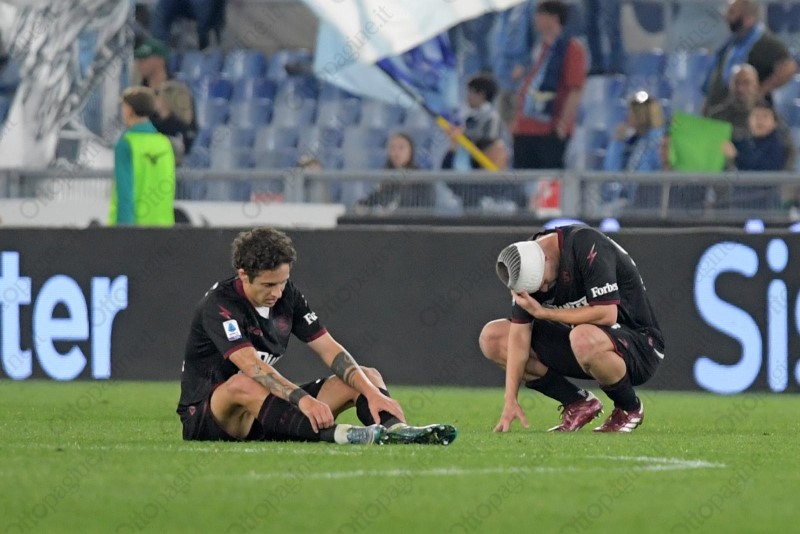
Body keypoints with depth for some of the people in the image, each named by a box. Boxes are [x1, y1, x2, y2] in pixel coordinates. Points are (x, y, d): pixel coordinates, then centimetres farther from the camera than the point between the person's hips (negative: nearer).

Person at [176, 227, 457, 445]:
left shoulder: (287, 295, 1)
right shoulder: (219, 305, -20)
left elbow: (330, 350, -1)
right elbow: (250, 365, -35)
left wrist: (372, 392, -17)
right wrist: (303, 399, -46)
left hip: (263, 416, 7)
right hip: (203, 418, -7)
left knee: (367, 376, -2)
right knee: (243, 385, -43)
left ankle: (396, 429, -35)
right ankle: (336, 434, -57)